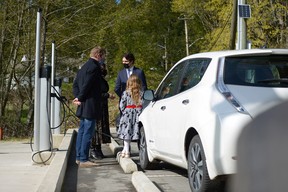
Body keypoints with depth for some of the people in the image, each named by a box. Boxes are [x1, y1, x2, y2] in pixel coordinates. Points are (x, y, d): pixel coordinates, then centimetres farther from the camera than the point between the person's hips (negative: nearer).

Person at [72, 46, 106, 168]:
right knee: (88, 132, -6)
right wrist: (80, 98, -9)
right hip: (90, 106, -10)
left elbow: (75, 84, 16)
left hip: (83, 106, 10)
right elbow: (87, 85, -20)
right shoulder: (94, 67, -15)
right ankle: (83, 159, -4)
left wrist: (77, 97, 5)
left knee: (82, 131, 14)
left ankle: (79, 157, 21)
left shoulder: (84, 67, 16)